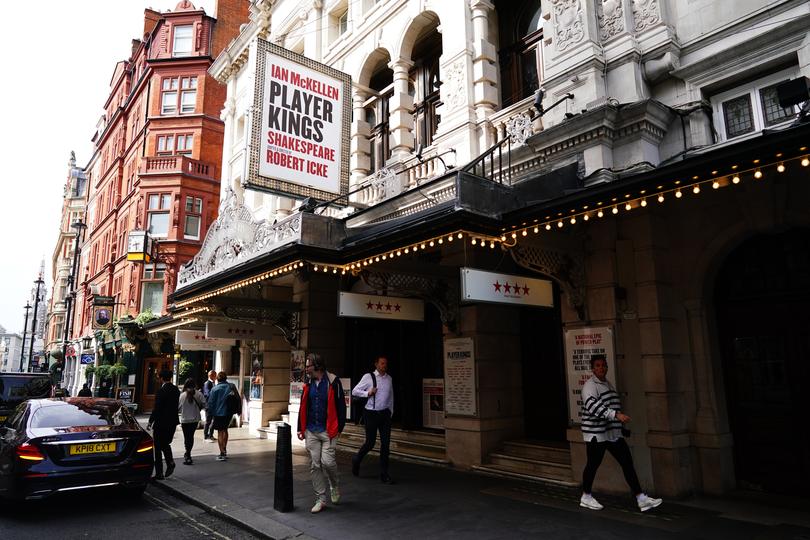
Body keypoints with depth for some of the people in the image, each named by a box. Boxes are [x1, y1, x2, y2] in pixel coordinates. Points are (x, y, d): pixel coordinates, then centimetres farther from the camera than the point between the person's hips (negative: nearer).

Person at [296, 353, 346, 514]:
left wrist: (339, 428, -8)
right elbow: (303, 407, 15)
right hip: (311, 431, 5)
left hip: (328, 430, -5)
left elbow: (341, 406, -6)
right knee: (314, 465, 5)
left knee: (327, 461, -11)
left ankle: (335, 485, 21)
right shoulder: (308, 384, 8)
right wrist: (300, 428, 11)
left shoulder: (333, 382, -8)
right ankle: (320, 499, 16)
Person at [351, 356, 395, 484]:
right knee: (370, 442, 2)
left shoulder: (389, 378, 8)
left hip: (385, 413, 4)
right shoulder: (368, 377, -6)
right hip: (371, 414, -4)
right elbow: (354, 391, -3)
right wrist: (368, 393, -16)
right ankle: (356, 460, 32)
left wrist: (390, 412, 15)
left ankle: (384, 474, 12)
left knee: (385, 443, 2)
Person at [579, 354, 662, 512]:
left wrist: (621, 424, 28)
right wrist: (616, 414, -39)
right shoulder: (590, 386, -14)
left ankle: (641, 499, 7)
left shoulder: (608, 384, 15)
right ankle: (586, 497, 21)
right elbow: (593, 405, -31)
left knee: (627, 462, 3)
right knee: (593, 465, 4)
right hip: (596, 433, -8)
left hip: (614, 433, 8)